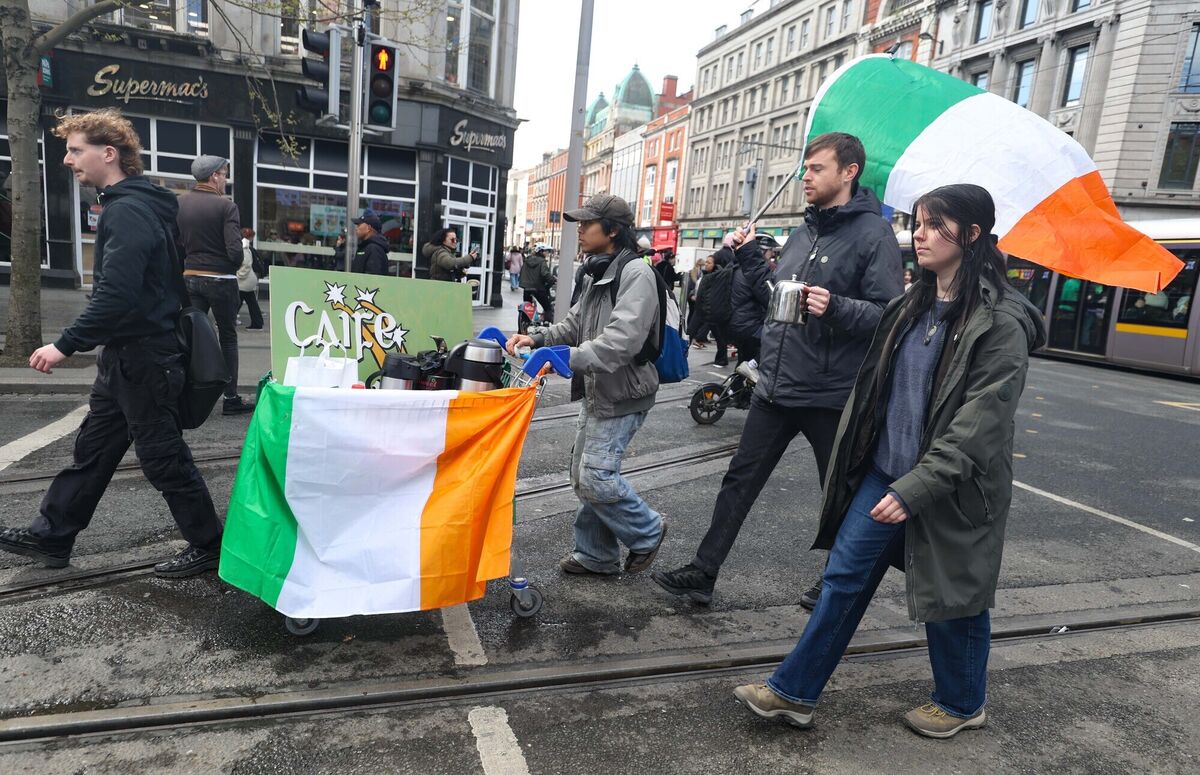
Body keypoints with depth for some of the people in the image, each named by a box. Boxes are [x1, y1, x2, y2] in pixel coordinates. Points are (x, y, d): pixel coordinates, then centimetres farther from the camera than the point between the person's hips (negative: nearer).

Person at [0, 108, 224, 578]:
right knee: (92, 449, 18)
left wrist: (66, 346, -23)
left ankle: (208, 546, 13)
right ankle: (51, 537, 31)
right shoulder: (131, 204, 14)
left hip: (144, 358, -10)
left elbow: (115, 295, -28)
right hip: (126, 354, 10)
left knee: (163, 458, 0)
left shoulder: (128, 212, -19)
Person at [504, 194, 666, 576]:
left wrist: (567, 358, -35)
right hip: (598, 390, 10)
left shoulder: (636, 273, -18)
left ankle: (647, 532, 14)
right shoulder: (601, 274, 13)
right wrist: (537, 338, -2)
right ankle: (596, 554, 27)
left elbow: (623, 339, -29)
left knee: (596, 477, -11)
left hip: (623, 394, -9)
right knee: (584, 473, 13)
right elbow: (576, 323, 15)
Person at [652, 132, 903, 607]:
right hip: (775, 387, 7)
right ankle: (703, 573, 19)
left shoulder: (874, 235, -9)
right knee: (739, 482, 9)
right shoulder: (804, 232, 14)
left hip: (831, 395, -7)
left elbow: (888, 315, -17)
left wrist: (836, 307, -32)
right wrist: (749, 255, 10)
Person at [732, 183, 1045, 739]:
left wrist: (915, 488, -24)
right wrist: (865, 467, 16)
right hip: (883, 473, 6)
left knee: (951, 596, 13)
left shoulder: (1000, 323, -15)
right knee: (844, 578, 8)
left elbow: (979, 423, -20)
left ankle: (962, 704, 39)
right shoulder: (912, 306, 7)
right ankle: (793, 693, 19)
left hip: (950, 490, -6)